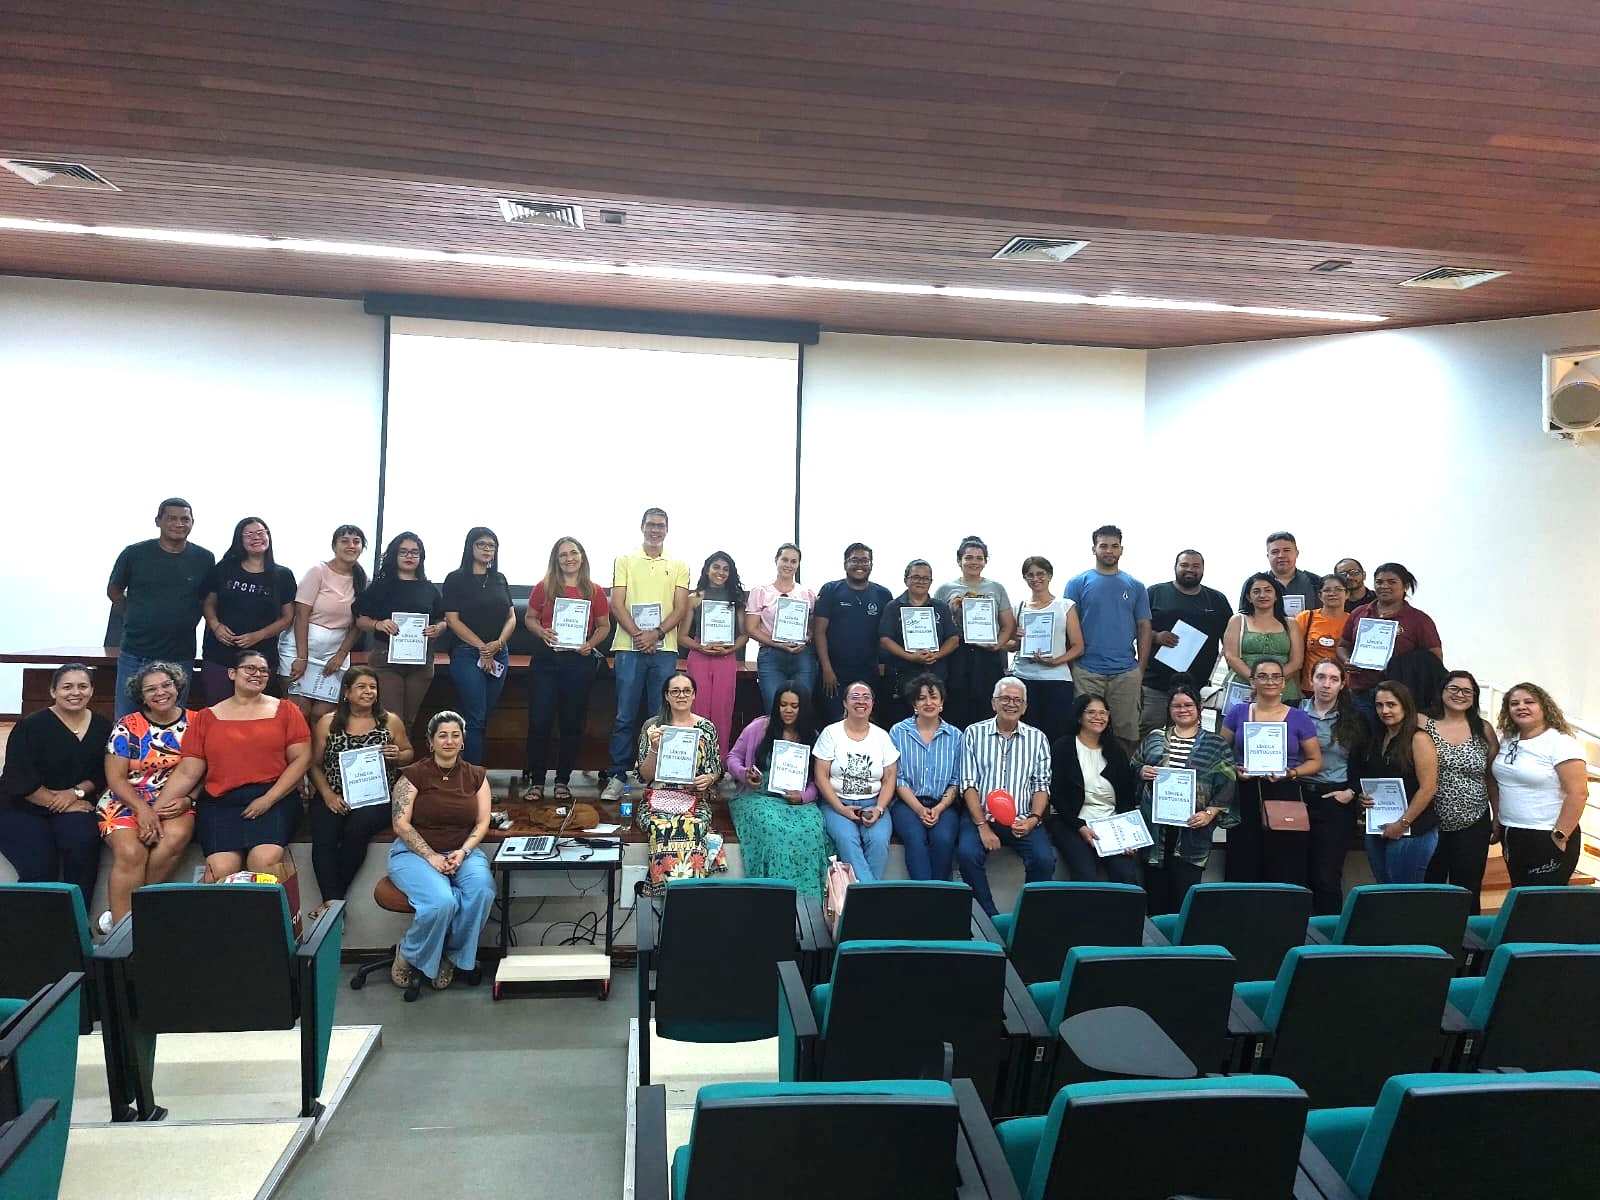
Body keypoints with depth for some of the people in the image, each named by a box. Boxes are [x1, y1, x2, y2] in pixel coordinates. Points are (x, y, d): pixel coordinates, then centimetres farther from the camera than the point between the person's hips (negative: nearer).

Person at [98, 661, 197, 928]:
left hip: (174, 803, 1)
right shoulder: (127, 726, 1)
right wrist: (142, 809, -16)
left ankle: (121, 908, -17)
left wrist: (186, 800, -14)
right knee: (131, 852, -29)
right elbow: (116, 778, -1)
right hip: (127, 801, 0)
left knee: (177, 836, -32)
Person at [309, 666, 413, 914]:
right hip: (334, 796, 1)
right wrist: (328, 795, -7)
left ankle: (333, 899, -16)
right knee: (323, 837, -29)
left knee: (356, 830, -31)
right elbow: (315, 765, 9)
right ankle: (332, 899, -26)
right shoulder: (327, 723, 10)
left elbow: (409, 753, 18)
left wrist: (397, 756, -6)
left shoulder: (390, 721, 10)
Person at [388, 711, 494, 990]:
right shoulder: (414, 774, -3)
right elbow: (401, 824, -9)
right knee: (442, 901, -33)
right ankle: (409, 955, -1)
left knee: (482, 888, -30)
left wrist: (463, 852, -14)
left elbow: (482, 823, 4)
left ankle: (453, 956, -7)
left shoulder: (476, 776, 7)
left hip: (462, 851, 3)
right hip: (415, 852, -3)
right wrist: (431, 857, -17)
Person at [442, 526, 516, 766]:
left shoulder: (500, 579, 14)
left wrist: (498, 643, -7)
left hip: (499, 655, 5)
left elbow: (511, 617, 11)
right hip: (467, 654, -5)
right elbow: (452, 619, -6)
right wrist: (482, 647, -10)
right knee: (475, 719, -10)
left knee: (484, 717, 5)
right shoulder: (456, 579, 1)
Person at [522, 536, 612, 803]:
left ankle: (563, 781, 20)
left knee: (573, 723, 7)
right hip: (546, 660, 0)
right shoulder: (544, 588, 4)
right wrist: (541, 632, -10)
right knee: (539, 721, -2)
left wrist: (591, 643, -7)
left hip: (579, 661, 1)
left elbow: (604, 626, 11)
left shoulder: (594, 592, 4)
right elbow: (529, 618, 11)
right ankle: (536, 781, 10)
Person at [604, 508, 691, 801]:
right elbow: (617, 605, 1)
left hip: (664, 649, 1)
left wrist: (657, 634, -12)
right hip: (629, 648, -1)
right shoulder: (625, 561, 9)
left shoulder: (678, 566, 11)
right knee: (625, 716, 0)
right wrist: (638, 635, -12)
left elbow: (681, 608, 3)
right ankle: (617, 776, 7)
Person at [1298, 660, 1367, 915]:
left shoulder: (1353, 721, 8)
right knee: (1299, 872, 3)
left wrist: (1351, 791, -1)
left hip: (1336, 801, 0)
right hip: (1298, 797, 0)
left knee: (1328, 875, -2)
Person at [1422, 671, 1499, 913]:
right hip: (1431, 824, -1)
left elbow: (1492, 777, 8)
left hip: (1473, 826, 2)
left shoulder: (1483, 730, 4)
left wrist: (1499, 818, 6)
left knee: (1468, 893, 9)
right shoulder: (1423, 724, -3)